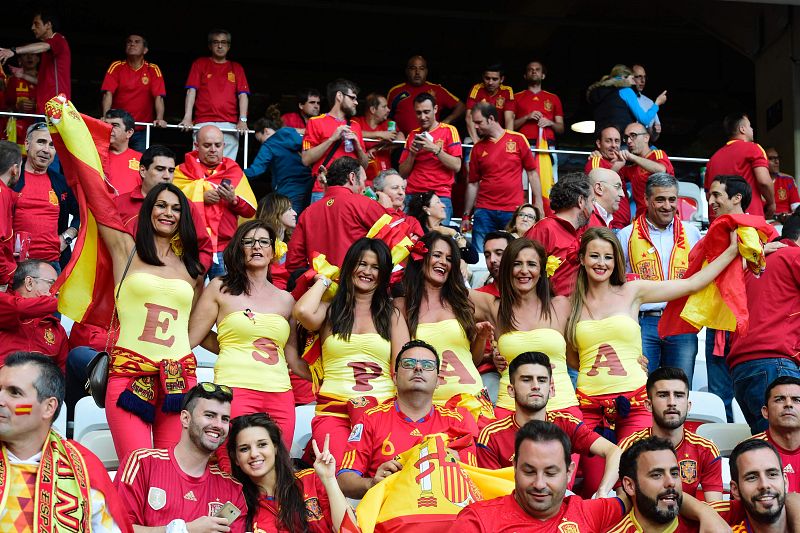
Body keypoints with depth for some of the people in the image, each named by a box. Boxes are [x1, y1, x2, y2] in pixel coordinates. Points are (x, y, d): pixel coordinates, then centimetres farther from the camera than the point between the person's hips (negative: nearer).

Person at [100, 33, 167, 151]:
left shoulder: (153, 70, 1)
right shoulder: (116, 67, 2)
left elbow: (158, 97, -7)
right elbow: (108, 94, -8)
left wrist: (159, 119, -23)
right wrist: (105, 117, -24)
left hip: (141, 132, 0)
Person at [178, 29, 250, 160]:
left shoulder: (236, 68, 17)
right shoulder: (200, 64, 14)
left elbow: (243, 95, 9)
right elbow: (191, 91, 5)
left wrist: (243, 120, -6)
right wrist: (187, 117, -8)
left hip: (229, 125, 1)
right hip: (203, 123, -1)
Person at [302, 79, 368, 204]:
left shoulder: (355, 126, 17)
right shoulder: (316, 122, 4)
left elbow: (364, 165, 19)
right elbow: (306, 160, -6)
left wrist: (357, 145, 1)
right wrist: (332, 139, -9)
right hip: (323, 192, -4)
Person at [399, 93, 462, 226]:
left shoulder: (448, 131, 4)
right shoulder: (412, 135, 15)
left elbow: (456, 166, -5)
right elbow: (403, 173, 14)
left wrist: (435, 149, -13)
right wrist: (412, 153, -2)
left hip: (440, 197, -3)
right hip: (412, 197, 3)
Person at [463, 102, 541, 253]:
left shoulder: (518, 140, 2)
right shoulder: (478, 148, 8)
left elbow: (532, 173, 5)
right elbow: (473, 184, 12)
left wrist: (538, 204, 0)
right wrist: (466, 215, 10)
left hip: (513, 212, -2)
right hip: (484, 211, 2)